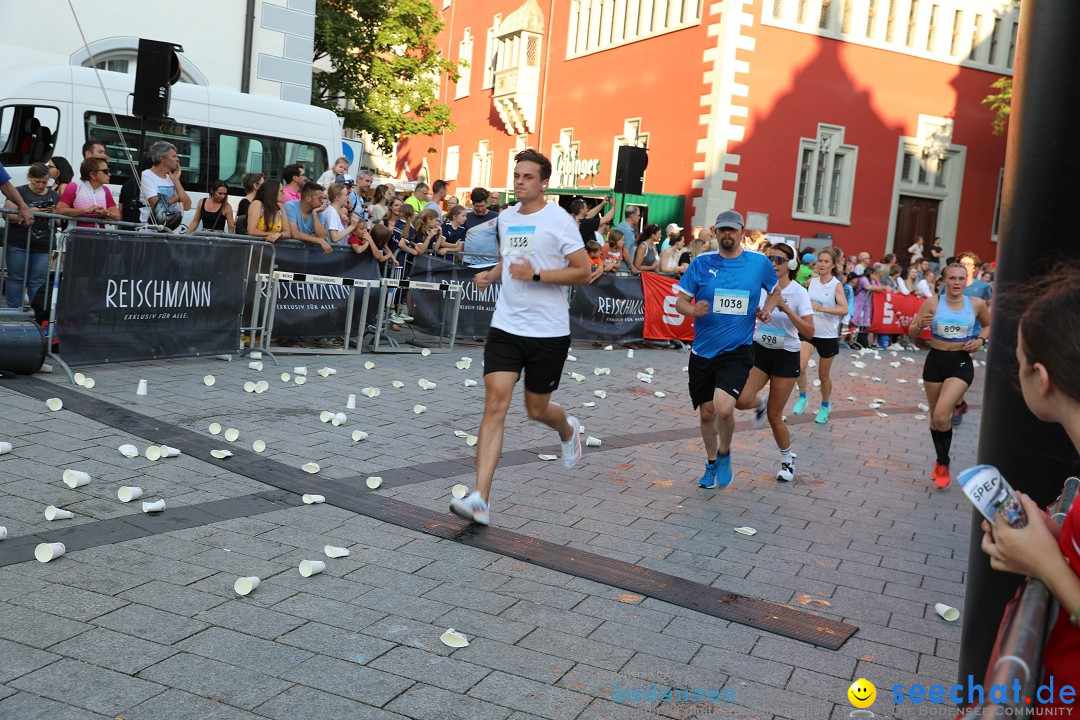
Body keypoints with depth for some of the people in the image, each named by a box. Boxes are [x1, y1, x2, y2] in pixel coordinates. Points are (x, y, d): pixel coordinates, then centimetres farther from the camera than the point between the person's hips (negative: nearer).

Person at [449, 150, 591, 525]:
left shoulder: (559, 220, -8)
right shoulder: (505, 218, 10)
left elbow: (583, 272, -9)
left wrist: (536, 275, -20)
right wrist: (492, 274, 8)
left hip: (549, 331, -4)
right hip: (506, 326, 4)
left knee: (536, 409, 9)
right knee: (495, 401, -11)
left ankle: (568, 429, 48)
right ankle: (480, 499, -15)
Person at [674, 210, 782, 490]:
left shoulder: (760, 262, 0)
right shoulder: (702, 262, -1)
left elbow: (775, 290, 19)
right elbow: (680, 301, 1)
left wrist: (767, 309, -1)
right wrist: (693, 310, -21)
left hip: (737, 350, -2)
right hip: (702, 351, 2)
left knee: (723, 408, -21)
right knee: (706, 412, 11)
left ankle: (724, 454, 10)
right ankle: (712, 463, 37)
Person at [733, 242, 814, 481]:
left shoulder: (798, 292, -13)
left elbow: (809, 331, -23)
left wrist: (786, 308, -30)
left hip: (786, 356, -3)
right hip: (760, 351, 3)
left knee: (774, 416, 2)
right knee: (743, 400, -19)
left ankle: (788, 460, 26)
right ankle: (761, 405, 19)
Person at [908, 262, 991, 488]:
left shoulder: (977, 304, -3)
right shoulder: (933, 303, -5)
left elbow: (989, 325, 17)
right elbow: (912, 333, -2)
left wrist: (980, 339, -3)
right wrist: (920, 325, -24)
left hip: (961, 363, -2)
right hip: (935, 361, 2)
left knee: (941, 415, -18)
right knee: (934, 416, 13)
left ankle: (943, 465, 3)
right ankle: (941, 462, 35)